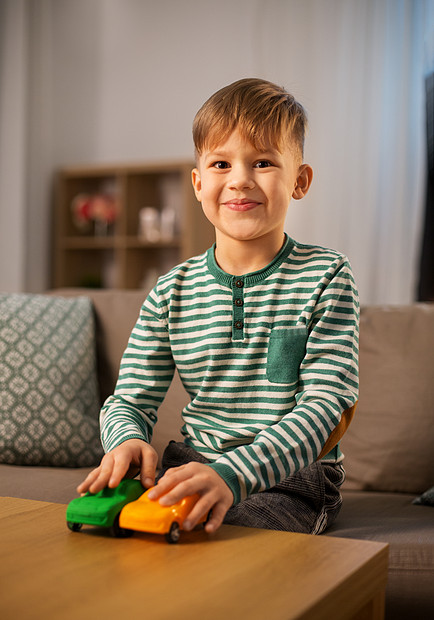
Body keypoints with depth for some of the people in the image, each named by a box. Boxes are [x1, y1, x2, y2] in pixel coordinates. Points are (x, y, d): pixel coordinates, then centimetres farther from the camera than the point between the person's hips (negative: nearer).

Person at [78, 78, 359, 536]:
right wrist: (128, 440, -22)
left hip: (292, 473, -3)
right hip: (193, 465, 4)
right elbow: (130, 400, 6)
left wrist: (232, 474, -31)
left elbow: (325, 405, -15)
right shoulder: (172, 292, 4)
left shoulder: (326, 277, -6)